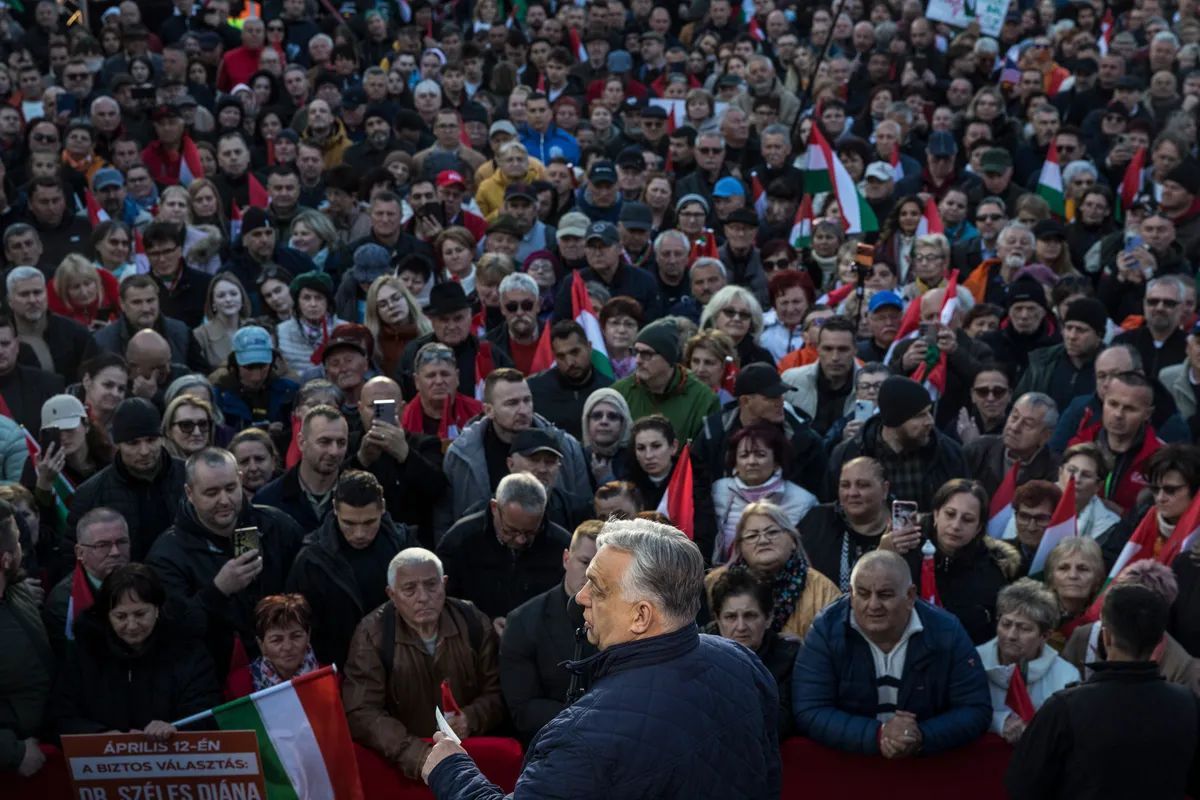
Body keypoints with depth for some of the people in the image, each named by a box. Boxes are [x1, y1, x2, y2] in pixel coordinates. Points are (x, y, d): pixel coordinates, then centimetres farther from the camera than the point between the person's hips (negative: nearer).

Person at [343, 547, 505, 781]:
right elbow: (362, 714, -13)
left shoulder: (474, 622, 1)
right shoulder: (372, 633, -7)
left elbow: (497, 693, 7)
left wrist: (472, 718, -15)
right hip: (404, 761, -2)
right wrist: (419, 753, -26)